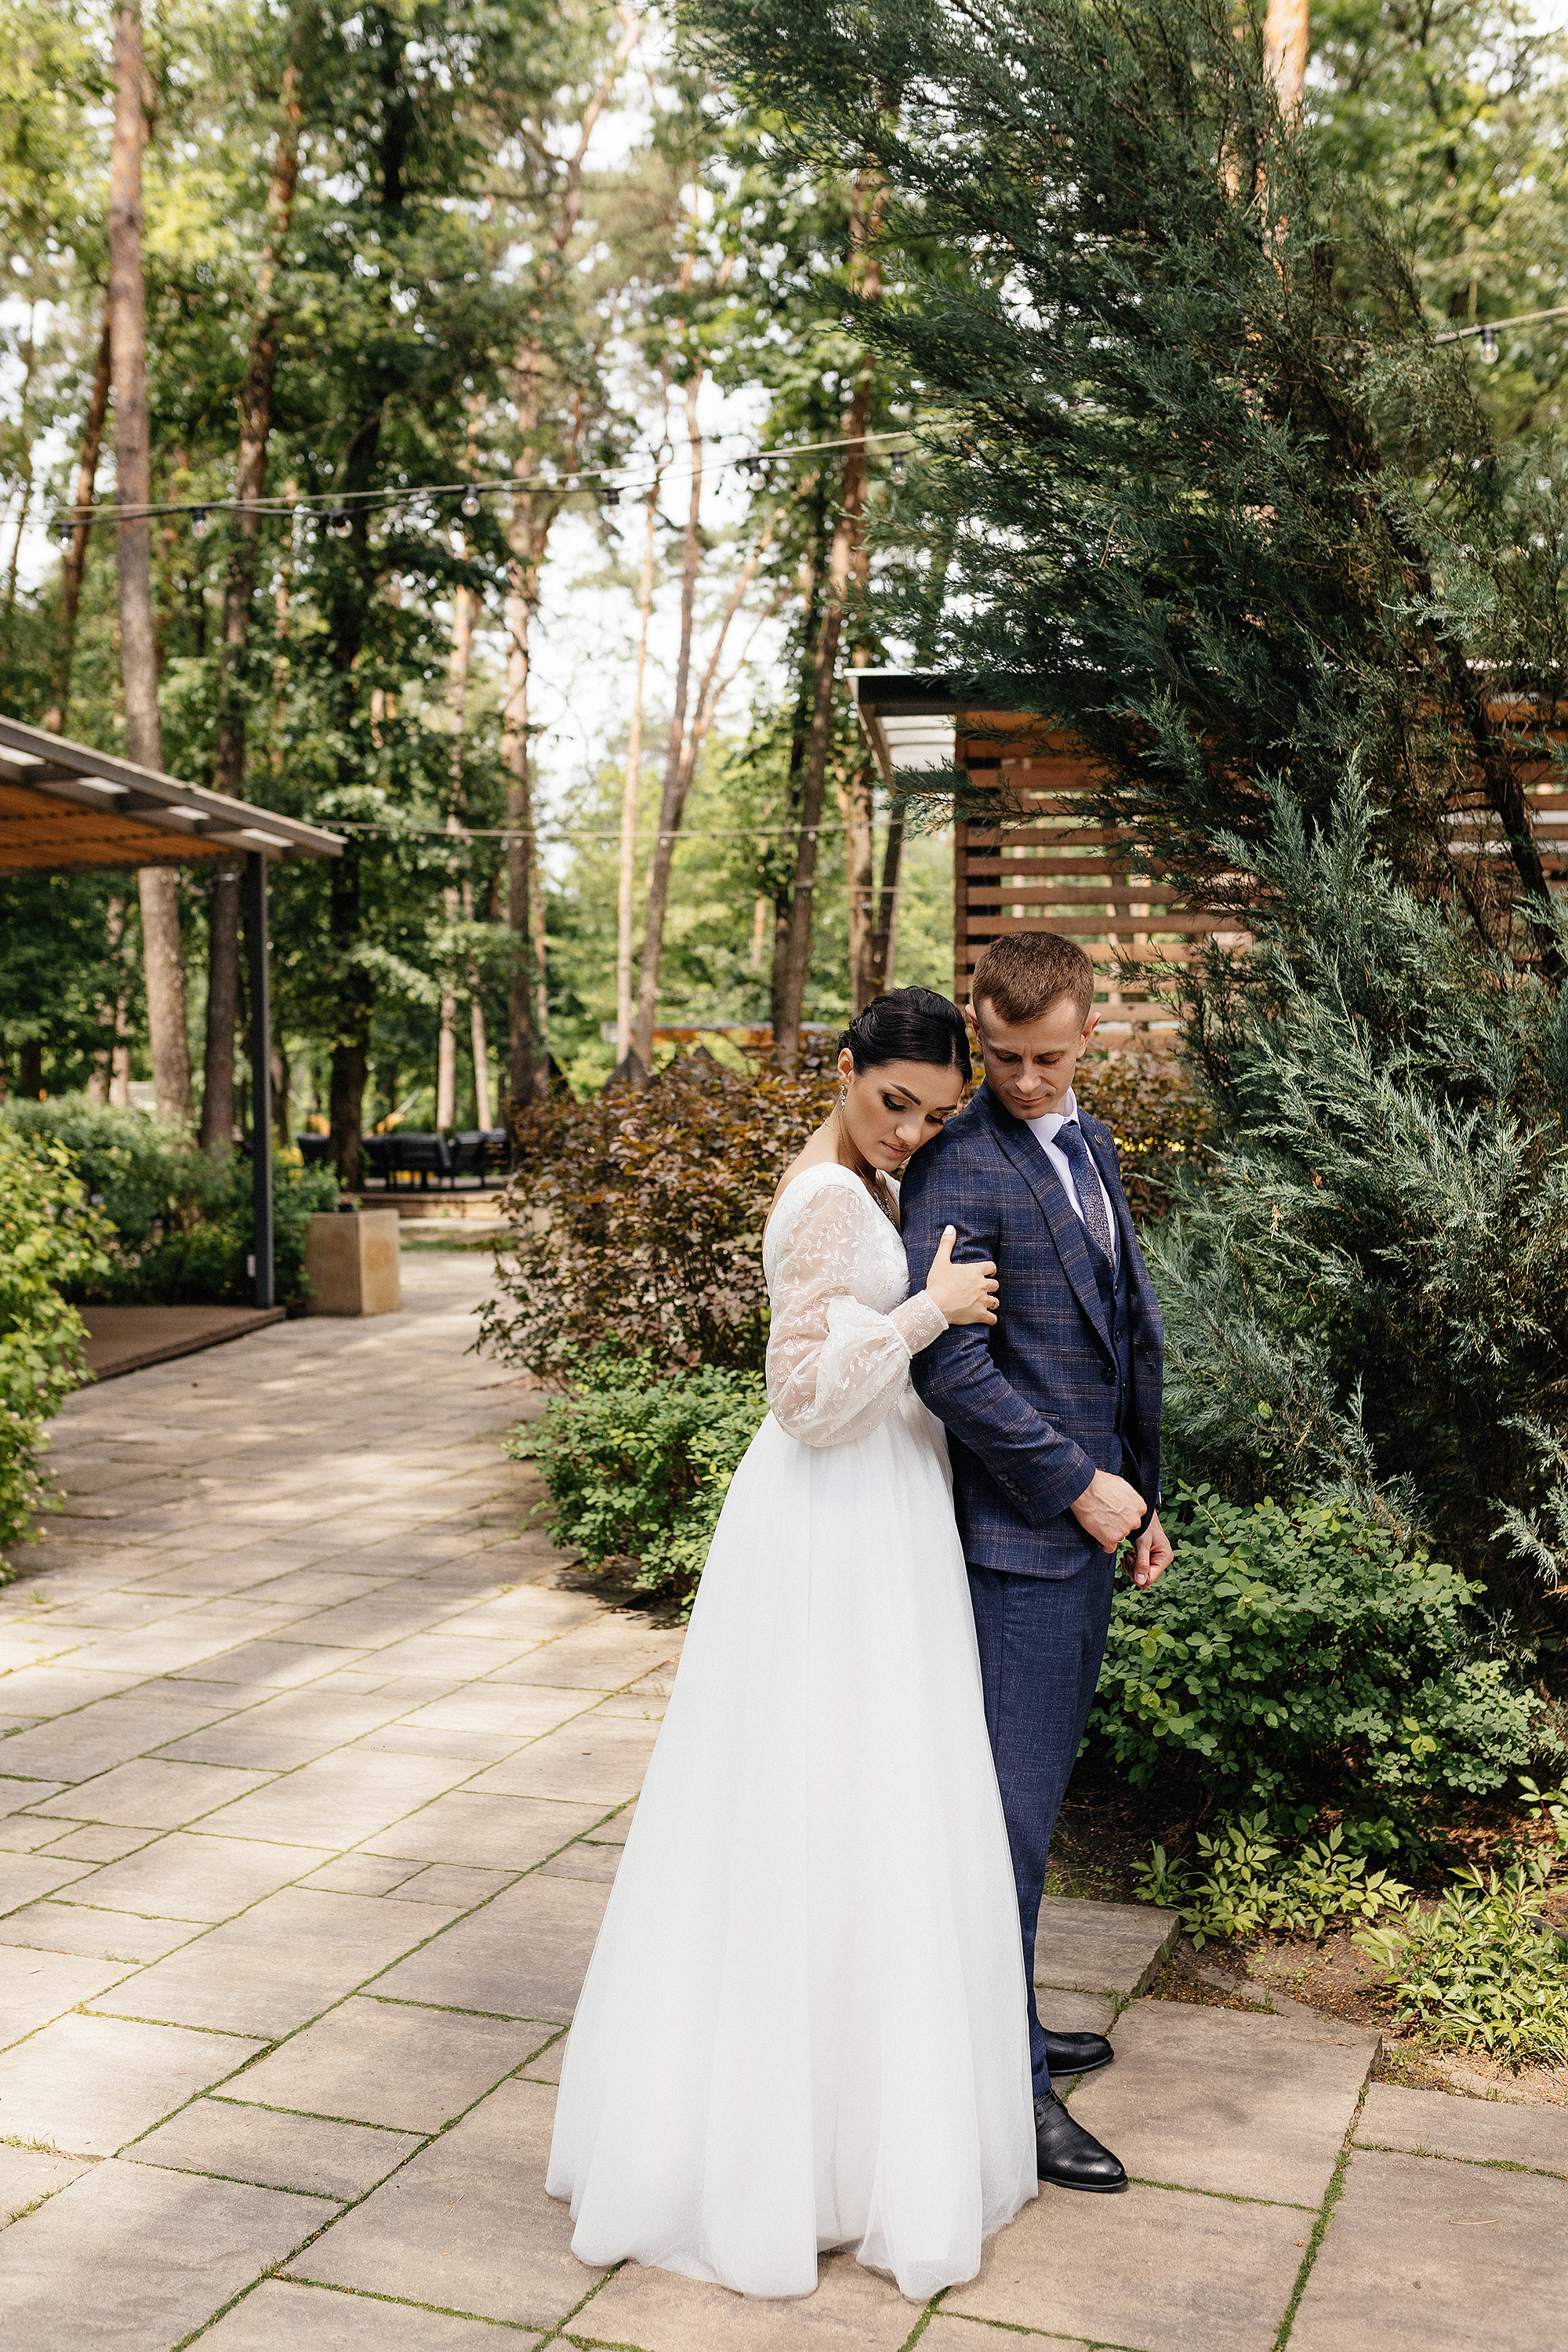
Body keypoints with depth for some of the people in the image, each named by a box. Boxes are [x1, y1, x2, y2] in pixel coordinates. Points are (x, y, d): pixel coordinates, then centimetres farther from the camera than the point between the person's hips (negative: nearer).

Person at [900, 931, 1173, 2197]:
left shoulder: (1091, 1143, 13)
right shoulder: (958, 1170, -15)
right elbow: (951, 1365, -21)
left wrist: (1142, 1493, 15)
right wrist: (1081, 1485, -14)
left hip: (1089, 1521, 8)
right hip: (1019, 1533, -8)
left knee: (1037, 1792, 17)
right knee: (1010, 1810, 0)